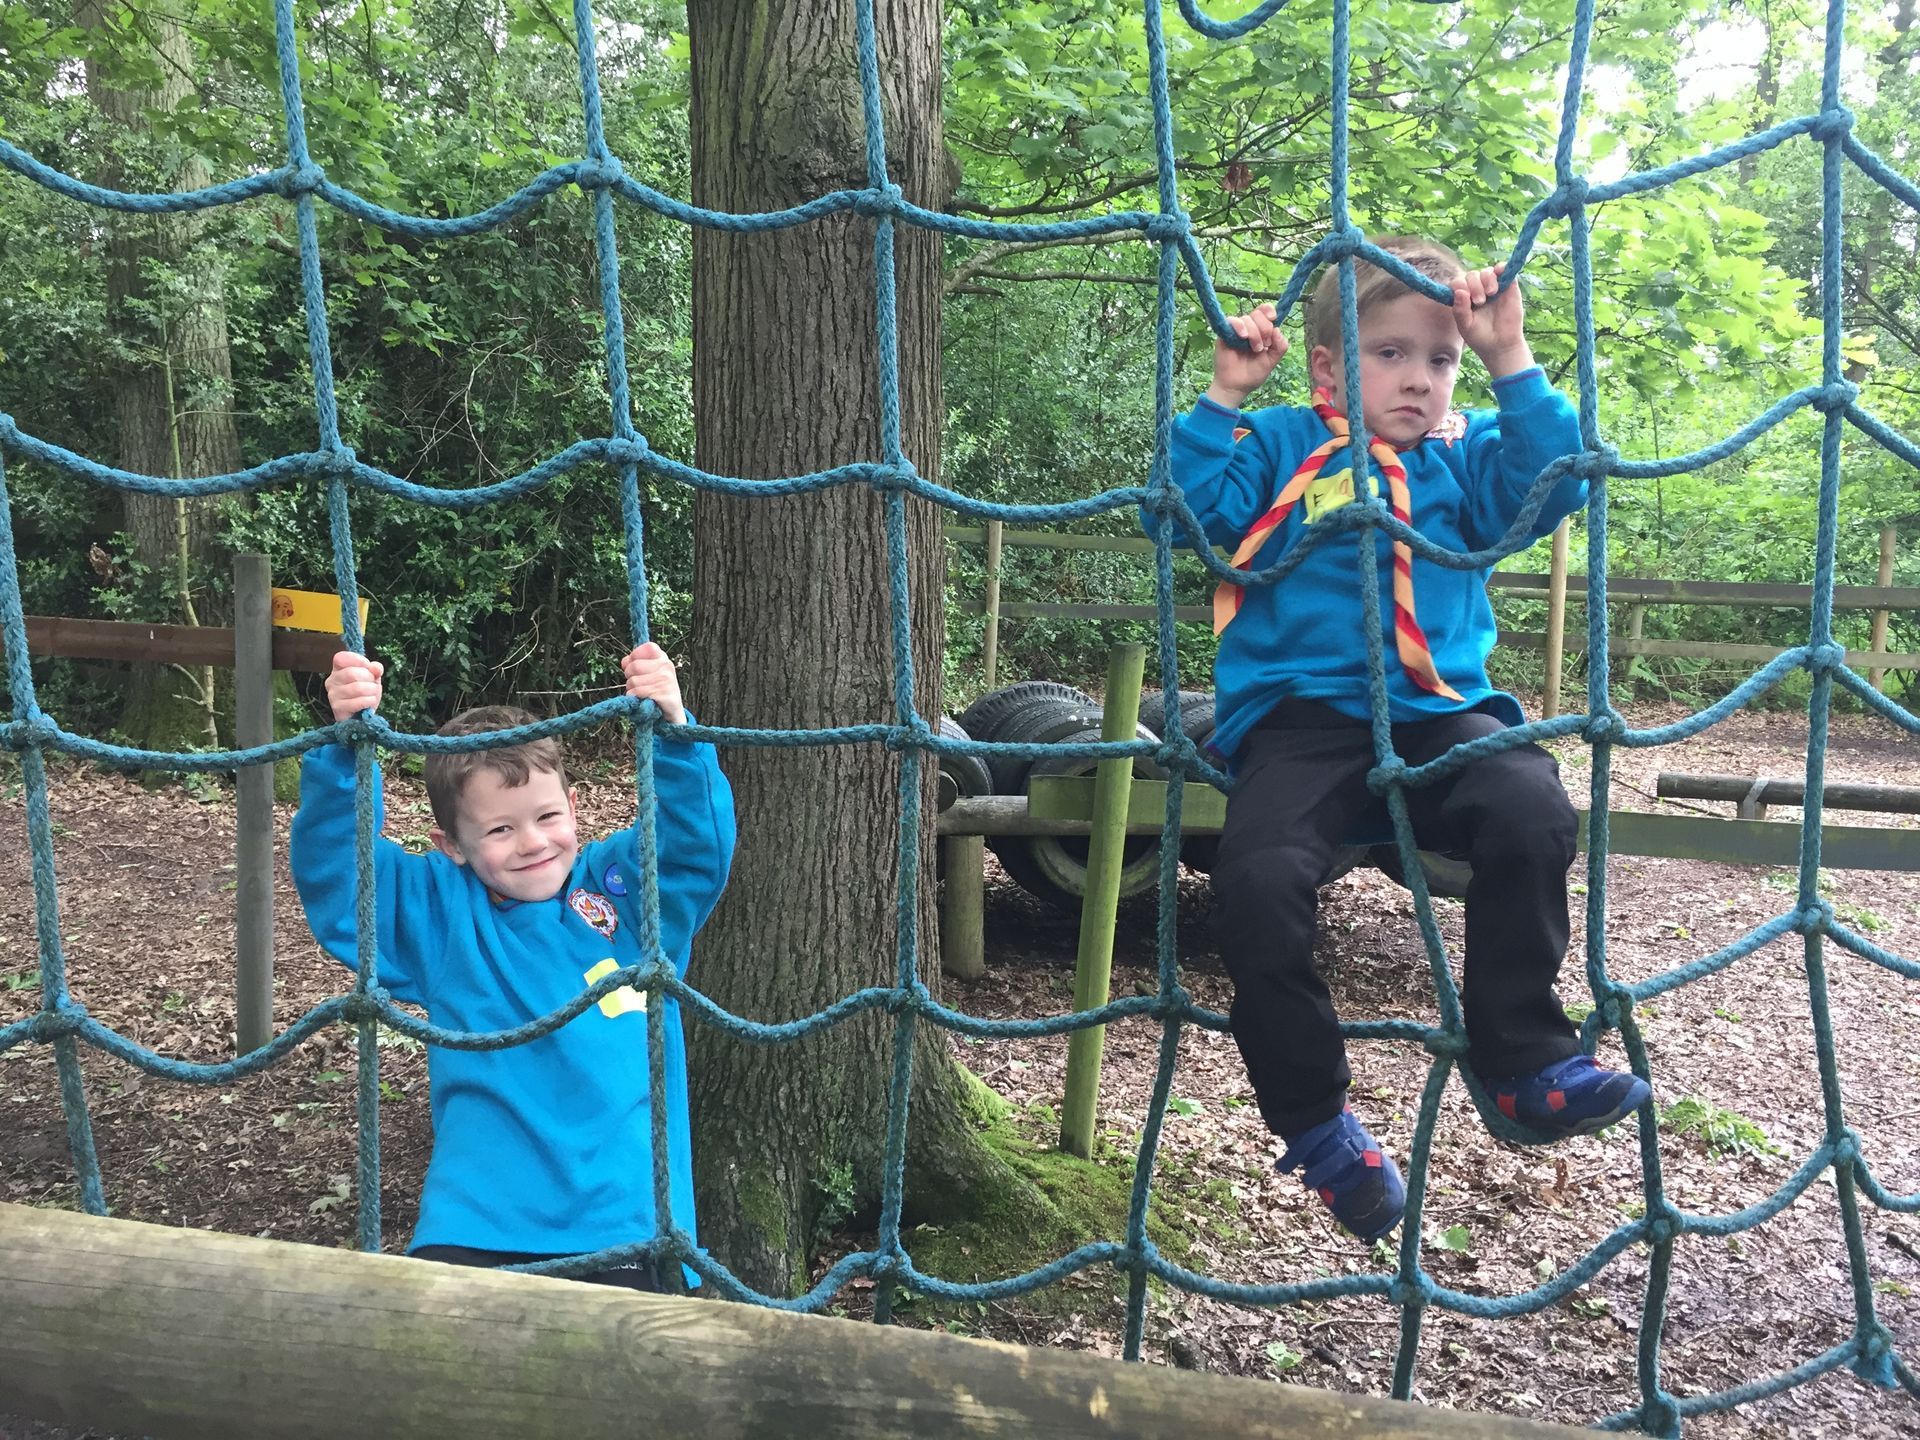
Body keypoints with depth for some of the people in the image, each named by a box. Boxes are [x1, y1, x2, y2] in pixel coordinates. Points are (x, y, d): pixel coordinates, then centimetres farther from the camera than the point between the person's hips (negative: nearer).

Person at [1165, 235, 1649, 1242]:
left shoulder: (1466, 453, 19)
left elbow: (1555, 486, 0)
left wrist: (1512, 363, -5)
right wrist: (1224, 399, -6)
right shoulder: (1280, 443, 13)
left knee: (1530, 809, -31)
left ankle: (1525, 1057, -11)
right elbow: (1192, 510, 0)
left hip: (1439, 714, 2)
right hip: (1302, 716, -2)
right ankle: (1311, 1115, -8)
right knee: (1258, 875, -29)